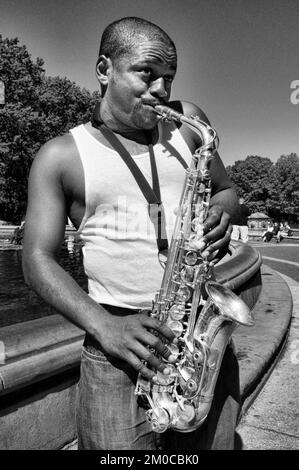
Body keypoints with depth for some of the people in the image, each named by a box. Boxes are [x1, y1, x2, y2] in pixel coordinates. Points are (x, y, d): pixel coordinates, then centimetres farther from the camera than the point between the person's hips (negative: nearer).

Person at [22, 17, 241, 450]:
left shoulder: (186, 122, 9)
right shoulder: (60, 156, -1)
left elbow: (224, 188, 19)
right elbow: (38, 260, -3)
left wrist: (222, 215, -5)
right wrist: (103, 325, -17)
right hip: (119, 339, -2)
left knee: (215, 441, 10)